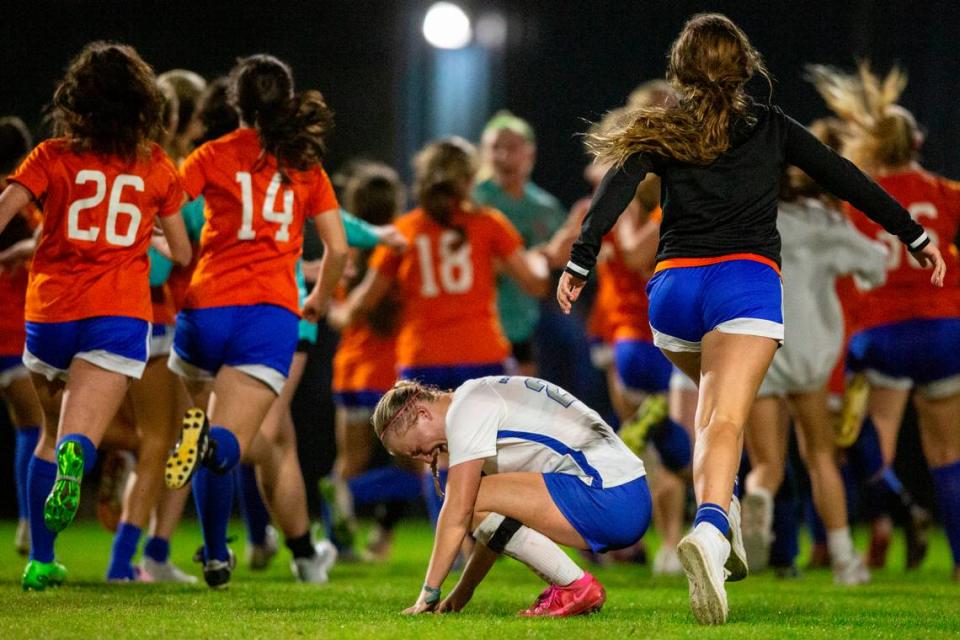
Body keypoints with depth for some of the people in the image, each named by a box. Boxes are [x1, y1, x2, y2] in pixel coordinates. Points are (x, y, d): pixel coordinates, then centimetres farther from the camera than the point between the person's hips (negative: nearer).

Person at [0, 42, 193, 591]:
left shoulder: (53, 157, 5)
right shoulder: (156, 166, 9)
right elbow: (182, 253, 17)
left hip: (50, 311, 1)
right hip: (120, 313, -1)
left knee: (51, 435, 21)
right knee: (79, 436, -14)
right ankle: (75, 459, -51)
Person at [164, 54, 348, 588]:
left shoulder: (214, 156, 7)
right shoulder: (307, 167, 12)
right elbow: (338, 248, 10)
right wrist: (319, 301, 28)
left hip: (207, 307, 0)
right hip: (272, 313, 0)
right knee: (231, 444, -11)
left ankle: (216, 553, 10)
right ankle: (213, 441, -47)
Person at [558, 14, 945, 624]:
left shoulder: (662, 132, 15)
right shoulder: (771, 126, 16)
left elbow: (615, 191, -1)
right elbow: (845, 179, 16)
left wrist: (580, 261, -7)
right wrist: (915, 235, 23)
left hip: (675, 283, 2)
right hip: (748, 282, -2)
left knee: (714, 399, 30)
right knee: (726, 418, -17)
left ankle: (719, 513, 13)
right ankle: (710, 529, -43)